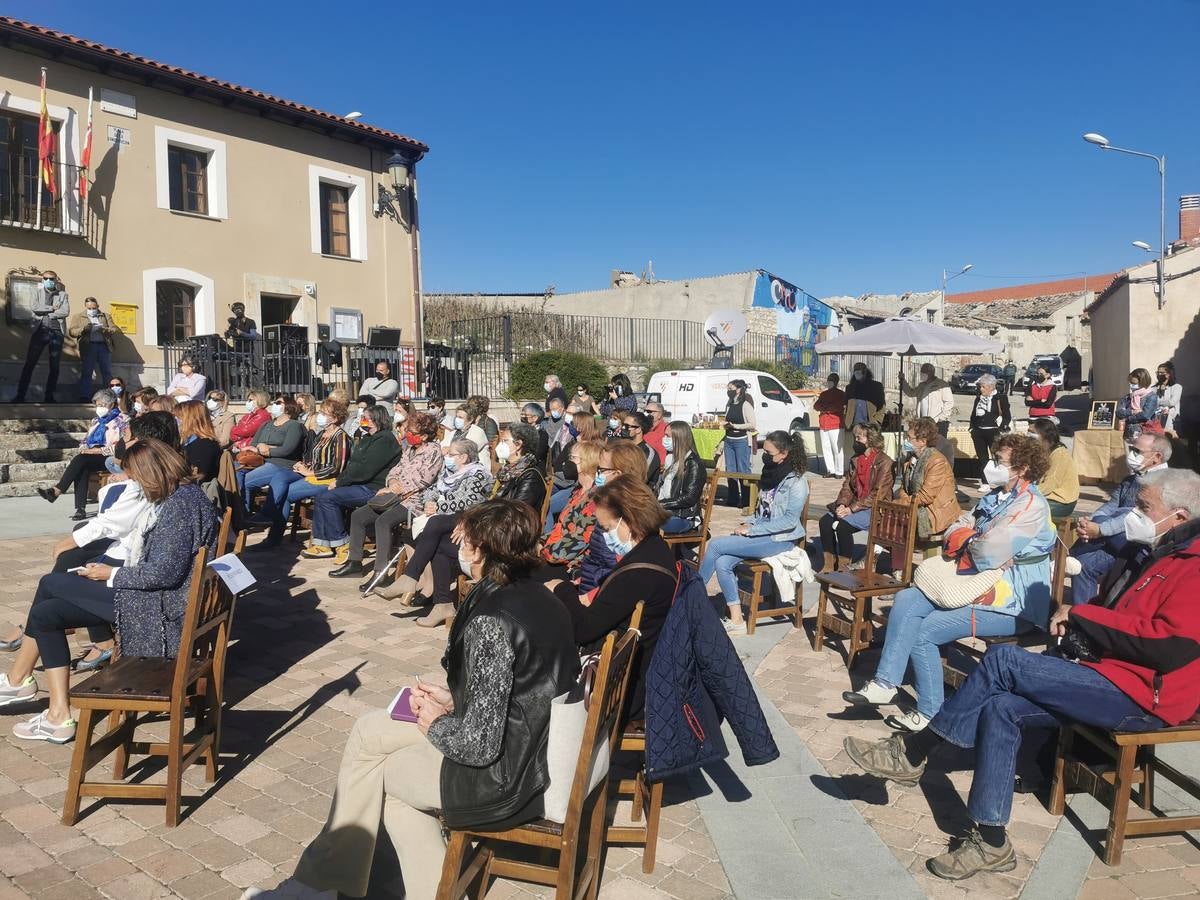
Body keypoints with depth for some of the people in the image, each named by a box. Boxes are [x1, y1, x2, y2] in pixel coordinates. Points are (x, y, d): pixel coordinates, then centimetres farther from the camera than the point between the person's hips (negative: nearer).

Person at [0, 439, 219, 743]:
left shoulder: (181, 503, -21)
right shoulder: (177, 496, 10)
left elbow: (165, 572, -25)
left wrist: (111, 575, -12)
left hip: (160, 605, -10)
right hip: (150, 594, 10)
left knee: (51, 584, -3)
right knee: (46, 612, 8)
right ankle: (58, 714, 10)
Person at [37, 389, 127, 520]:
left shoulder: (122, 420, 0)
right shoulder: (96, 421, 25)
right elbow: (85, 440, 27)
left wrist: (99, 450, -16)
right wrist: (84, 448, 2)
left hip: (109, 458, -6)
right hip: (92, 457, 6)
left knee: (81, 459, -31)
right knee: (82, 469, -29)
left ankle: (57, 491, -32)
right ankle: (80, 509, -36)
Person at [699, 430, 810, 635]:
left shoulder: (796, 482, -12)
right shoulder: (771, 473, 13)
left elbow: (789, 521, -18)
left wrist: (752, 530, -18)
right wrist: (748, 524, 2)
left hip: (779, 539, -7)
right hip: (760, 534, 8)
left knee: (715, 545, -18)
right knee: (722, 563, -17)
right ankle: (737, 621, -12)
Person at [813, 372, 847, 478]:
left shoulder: (841, 394, 1)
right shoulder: (823, 394, 20)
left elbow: (839, 407, -13)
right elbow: (816, 406, 14)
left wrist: (825, 407, -7)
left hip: (835, 425, -6)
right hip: (823, 425, 6)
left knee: (837, 449, -7)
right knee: (826, 449, 7)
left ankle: (839, 472, -3)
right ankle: (831, 470, 14)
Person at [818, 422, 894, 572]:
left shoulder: (885, 462, -9)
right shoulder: (855, 460, 15)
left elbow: (878, 495, -16)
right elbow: (847, 486, 13)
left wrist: (852, 509, -20)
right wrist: (841, 504, -7)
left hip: (876, 510, -7)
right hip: (854, 505, 7)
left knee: (842, 524, -29)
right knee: (825, 520, -17)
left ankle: (843, 568, -16)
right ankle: (829, 565, -12)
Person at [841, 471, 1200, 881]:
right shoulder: (1167, 556, 20)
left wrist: (1080, 615, -14)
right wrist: (1078, 628, 0)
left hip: (1144, 693, -9)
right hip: (1118, 679, 9)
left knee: (1004, 659, -21)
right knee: (1000, 708, -12)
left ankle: (912, 752, -12)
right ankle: (991, 841, -10)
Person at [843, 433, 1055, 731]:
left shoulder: (1031, 505, -16)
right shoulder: (994, 498, 14)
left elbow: (988, 554, -26)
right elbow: (953, 533, 11)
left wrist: (967, 546, -3)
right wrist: (975, 543, -12)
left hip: (1009, 604, -9)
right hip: (975, 587, 9)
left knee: (923, 631, -17)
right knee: (906, 600, -8)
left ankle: (931, 713, -2)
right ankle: (885, 683, -12)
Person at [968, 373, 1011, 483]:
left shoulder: (1000, 398, -2)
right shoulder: (978, 398, 14)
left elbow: (1007, 416, -3)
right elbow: (973, 414, 22)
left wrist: (1001, 429, -10)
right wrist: (972, 427, 13)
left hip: (994, 432, -5)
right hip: (979, 432, 5)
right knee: (982, 457, 6)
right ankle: (983, 481, 12)